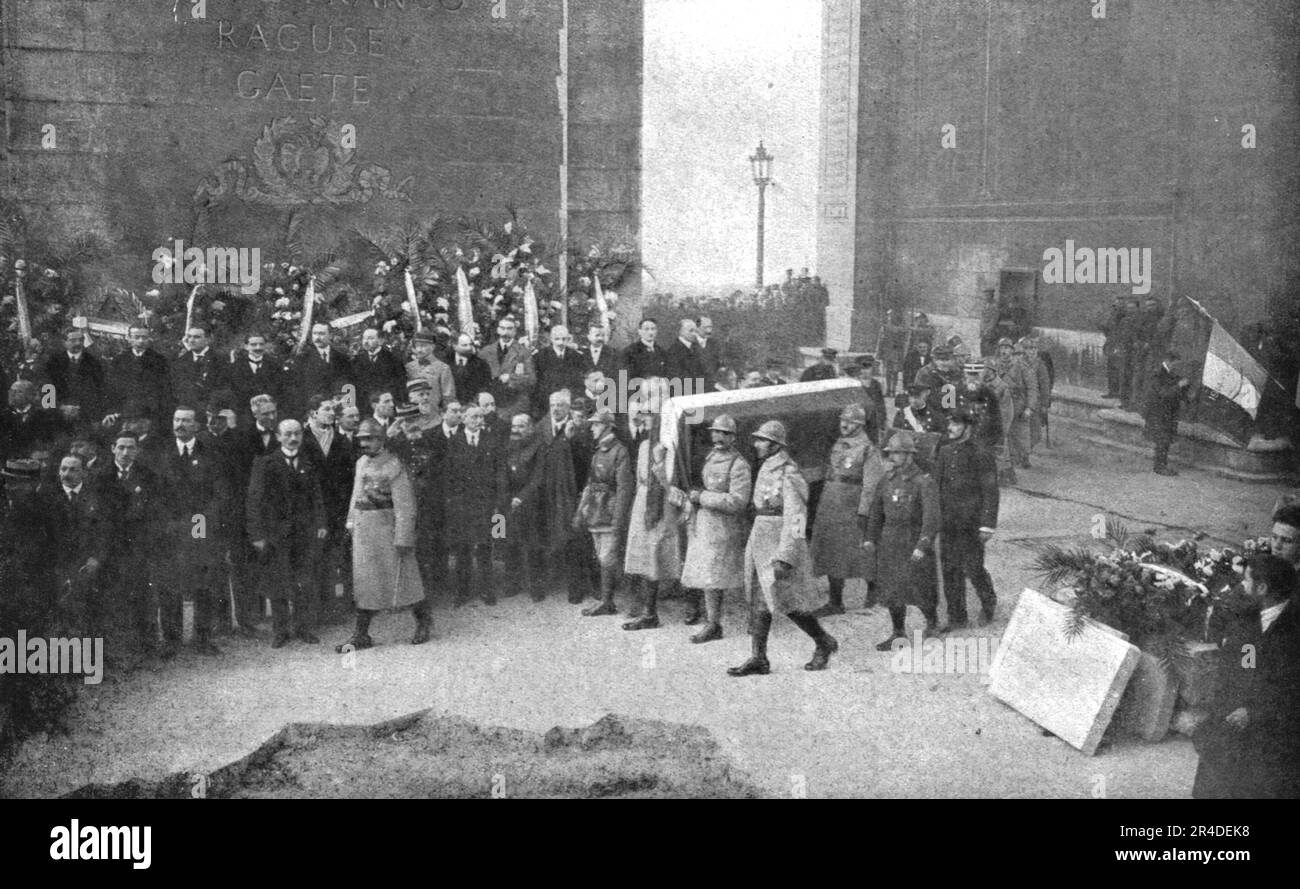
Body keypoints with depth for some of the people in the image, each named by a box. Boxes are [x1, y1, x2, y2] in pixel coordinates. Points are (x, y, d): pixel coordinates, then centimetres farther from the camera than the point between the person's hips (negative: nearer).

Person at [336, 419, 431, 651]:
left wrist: (403, 540, -19)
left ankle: (424, 622, 25)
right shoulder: (362, 463, 9)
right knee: (363, 581, 6)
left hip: (387, 528, -7)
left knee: (401, 578, 4)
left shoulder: (393, 467, -15)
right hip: (363, 529, 7)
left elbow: (404, 507, -16)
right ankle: (361, 636, 10)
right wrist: (351, 522, 12)